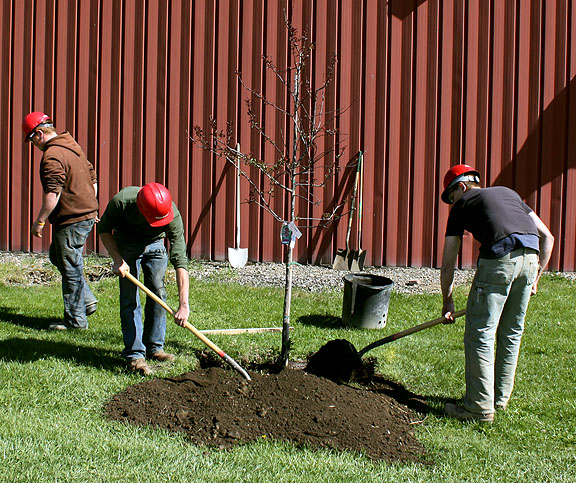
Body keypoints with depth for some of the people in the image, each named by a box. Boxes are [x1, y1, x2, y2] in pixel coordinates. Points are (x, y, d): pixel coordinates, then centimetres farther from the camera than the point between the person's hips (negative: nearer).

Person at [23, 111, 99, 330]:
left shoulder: (52, 156, -18)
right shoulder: (73, 147, 13)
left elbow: (52, 193, -24)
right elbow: (92, 178, 20)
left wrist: (39, 221, -17)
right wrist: (92, 208, 26)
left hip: (71, 221, -10)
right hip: (87, 215, 10)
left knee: (70, 269, 0)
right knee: (57, 256, 23)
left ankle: (76, 319, 9)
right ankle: (87, 300, 22)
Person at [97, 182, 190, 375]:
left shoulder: (173, 216, -34)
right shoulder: (121, 201, -36)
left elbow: (180, 260, -36)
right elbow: (104, 229, -13)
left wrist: (183, 305, -41)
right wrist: (117, 259, -26)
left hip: (155, 244, 1)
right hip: (126, 244, -1)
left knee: (158, 292, -3)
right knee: (129, 297, -11)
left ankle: (154, 347, 12)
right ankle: (134, 355, -10)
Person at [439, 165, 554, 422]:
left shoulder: (464, 203, 19)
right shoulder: (508, 193, 32)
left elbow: (447, 265, 19)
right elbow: (547, 237, 27)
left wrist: (447, 303, 29)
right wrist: (535, 279, 29)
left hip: (499, 257, -6)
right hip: (531, 256, 6)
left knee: (480, 334, 3)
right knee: (511, 333, 18)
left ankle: (481, 408, 4)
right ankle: (500, 398, 28)